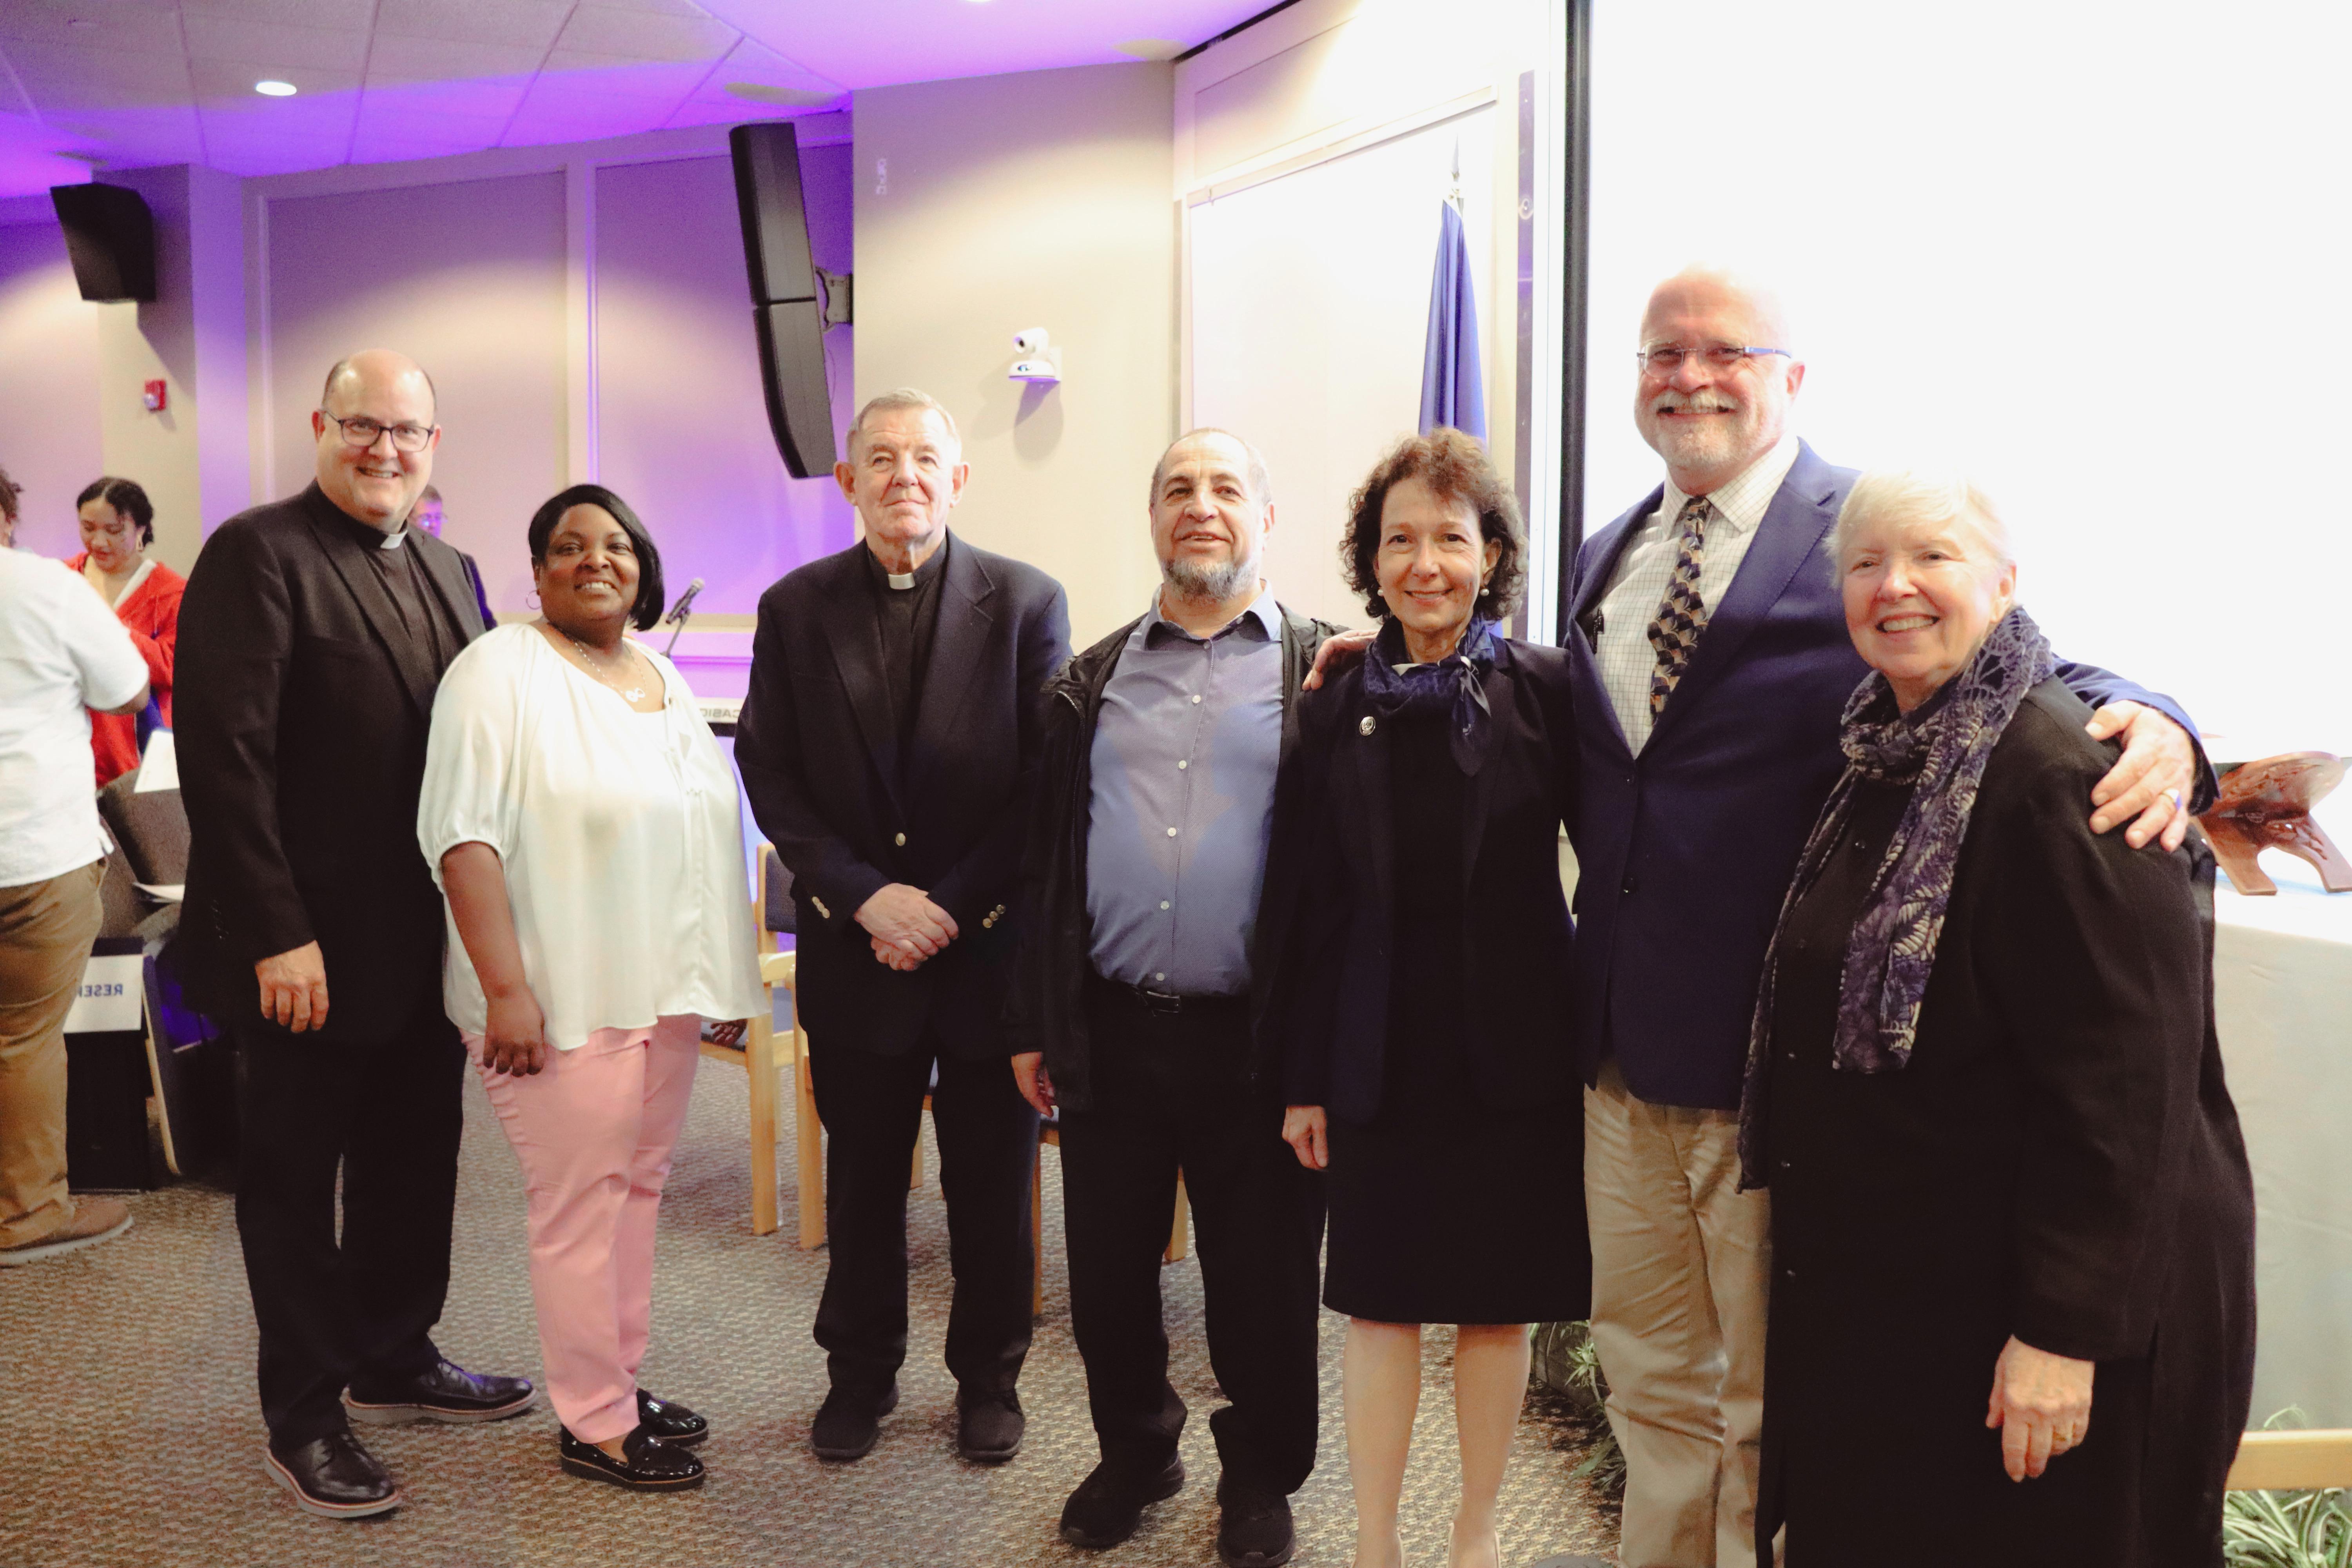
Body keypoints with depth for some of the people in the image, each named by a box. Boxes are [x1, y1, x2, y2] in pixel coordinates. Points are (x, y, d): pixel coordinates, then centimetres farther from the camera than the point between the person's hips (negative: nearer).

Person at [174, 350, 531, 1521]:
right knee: (294, 1183, 9)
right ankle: (303, 1416, 23)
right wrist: (276, 936, -20)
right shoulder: (258, 554, -11)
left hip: (425, 936, 7)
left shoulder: (444, 570, 12)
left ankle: (394, 1360, 36)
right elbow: (225, 756, -17)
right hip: (310, 946, -7)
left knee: (414, 1163, 18)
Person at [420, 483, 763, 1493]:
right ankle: (593, 1425, 10)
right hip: (565, 998, -7)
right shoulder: (502, 670, -7)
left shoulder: (664, 680, 15)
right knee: (581, 1202, -1)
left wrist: (725, 981, 15)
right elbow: (463, 834, -15)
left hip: (665, 991, 7)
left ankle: (621, 1383, 26)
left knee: (637, 1187, 13)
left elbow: (708, 828, 19)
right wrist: (505, 990, -22)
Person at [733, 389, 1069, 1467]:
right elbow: (771, 774, 0)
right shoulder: (795, 607, 4)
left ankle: (988, 1375, 29)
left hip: (991, 943, -1)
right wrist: (865, 894, -11)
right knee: (862, 1177, 13)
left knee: (992, 1183, 10)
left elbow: (1047, 779, -5)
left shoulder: (1026, 602, -2)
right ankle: (860, 1371, 31)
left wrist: (956, 905, -12)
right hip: (855, 946, 2)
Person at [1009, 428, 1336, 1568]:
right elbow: (1046, 860, 10)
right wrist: (1037, 1026, 8)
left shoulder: (1324, 673, 0)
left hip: (1255, 1040, -3)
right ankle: (1134, 1454, 36)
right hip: (1111, 1032, 3)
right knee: (1107, 1270, 14)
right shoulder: (1091, 681, 10)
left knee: (1262, 1281, 10)